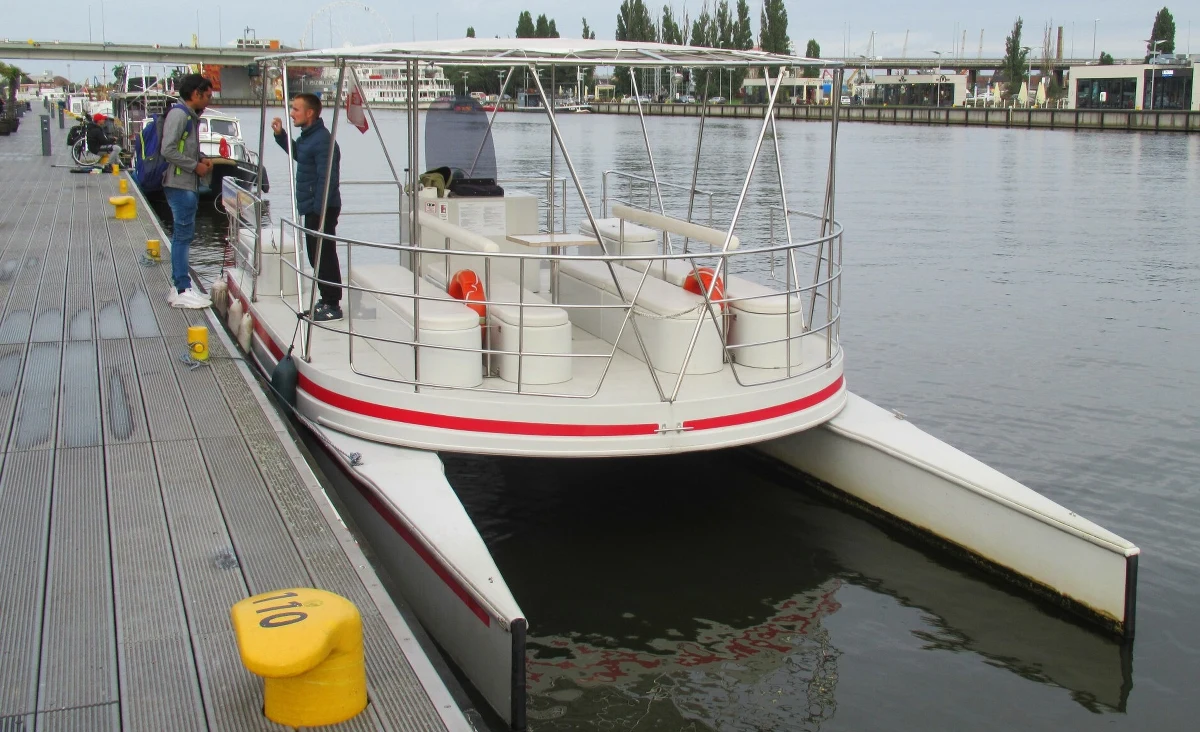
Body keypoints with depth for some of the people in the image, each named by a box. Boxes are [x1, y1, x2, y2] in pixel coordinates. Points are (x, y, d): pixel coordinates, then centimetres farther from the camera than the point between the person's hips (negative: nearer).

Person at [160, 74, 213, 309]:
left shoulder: (191, 116, 16)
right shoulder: (179, 114, -13)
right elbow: (168, 150, -21)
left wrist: (201, 159, 7)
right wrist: (195, 165, -15)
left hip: (189, 185, 10)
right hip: (180, 185, -10)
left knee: (183, 236, 13)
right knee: (183, 235, -8)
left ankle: (179, 287, 20)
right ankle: (183, 291, -6)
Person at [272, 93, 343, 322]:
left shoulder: (322, 140, -20)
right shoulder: (307, 136, 12)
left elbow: (327, 178, -24)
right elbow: (298, 155, 34)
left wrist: (319, 211, -25)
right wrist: (280, 135, 20)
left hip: (322, 210, -11)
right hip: (313, 208, 11)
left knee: (324, 256, -5)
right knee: (317, 256, 16)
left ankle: (332, 306, 1)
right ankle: (327, 301, 26)